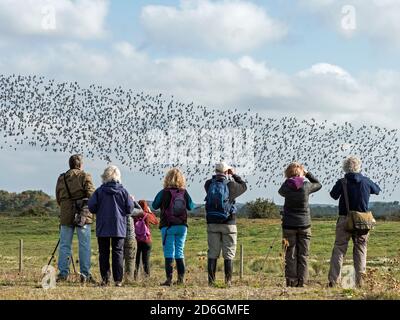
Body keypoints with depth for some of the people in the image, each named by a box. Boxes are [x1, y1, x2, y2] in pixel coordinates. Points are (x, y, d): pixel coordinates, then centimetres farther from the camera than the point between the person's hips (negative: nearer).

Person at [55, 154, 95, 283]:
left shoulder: (61, 178, 9)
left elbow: (58, 199, 11)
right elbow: (91, 195, -11)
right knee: (84, 245, 1)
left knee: (65, 245, 7)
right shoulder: (85, 177, -4)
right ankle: (85, 273, -1)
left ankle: (63, 273, 5)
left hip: (66, 216, 3)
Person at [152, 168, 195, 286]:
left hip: (167, 226, -3)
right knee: (180, 252, 11)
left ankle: (169, 279, -4)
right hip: (182, 226, 3)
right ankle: (181, 278, 9)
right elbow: (191, 207, 12)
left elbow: (154, 206, 4)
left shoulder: (164, 193, -10)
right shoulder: (184, 192, -2)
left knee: (169, 253, 0)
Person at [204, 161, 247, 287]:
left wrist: (217, 175, 18)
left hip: (212, 224, 3)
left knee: (212, 254, 7)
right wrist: (234, 175, 17)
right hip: (228, 224, -3)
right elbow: (244, 186, 10)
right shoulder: (230, 185, -9)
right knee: (228, 255, 3)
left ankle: (211, 281, 5)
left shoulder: (209, 184, -2)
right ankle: (228, 281, 0)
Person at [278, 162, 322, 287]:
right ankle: (302, 281, 3)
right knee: (303, 255, 5)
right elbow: (318, 184, 13)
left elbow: (281, 192, 18)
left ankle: (291, 281, 4)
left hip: (289, 225, 0)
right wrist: (307, 174, 13)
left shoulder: (286, 186, -6)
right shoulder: (306, 186, -7)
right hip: (304, 225, 0)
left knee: (291, 255, 5)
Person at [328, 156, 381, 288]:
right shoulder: (366, 182, -1)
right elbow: (377, 190, 18)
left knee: (339, 249, 2)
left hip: (345, 219, -2)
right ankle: (360, 281, 6)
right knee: (360, 250, 10)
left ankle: (333, 280, -4)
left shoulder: (342, 183, -8)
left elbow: (333, 195, 8)